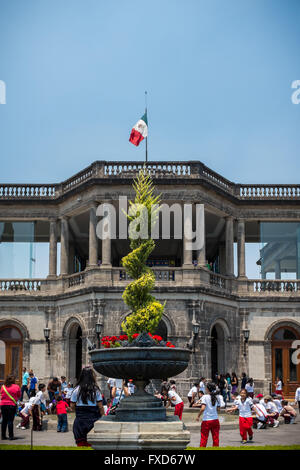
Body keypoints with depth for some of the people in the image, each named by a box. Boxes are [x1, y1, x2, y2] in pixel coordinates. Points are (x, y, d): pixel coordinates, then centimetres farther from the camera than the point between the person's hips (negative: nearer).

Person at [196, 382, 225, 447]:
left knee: (204, 438, 4)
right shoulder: (217, 397, 3)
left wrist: (198, 416, -8)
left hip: (206, 420, -4)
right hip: (215, 420, 4)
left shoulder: (205, 397, -10)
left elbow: (203, 408, -19)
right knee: (215, 438, 10)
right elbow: (221, 406, 3)